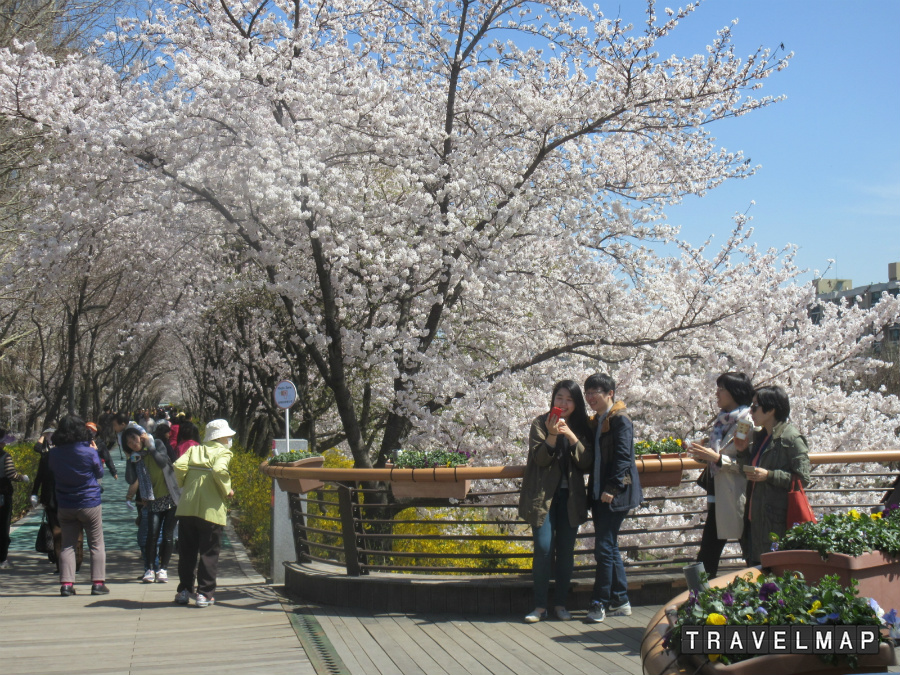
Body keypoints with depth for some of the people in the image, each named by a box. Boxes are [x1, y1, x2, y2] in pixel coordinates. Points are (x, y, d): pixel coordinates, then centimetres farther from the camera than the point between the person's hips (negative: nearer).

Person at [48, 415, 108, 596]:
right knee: (96, 544, 7)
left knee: (67, 545, 11)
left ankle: (66, 584, 5)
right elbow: (100, 473, 1)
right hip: (90, 504, -3)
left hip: (65, 506, 3)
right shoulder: (89, 452, -15)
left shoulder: (54, 453, -6)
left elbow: (52, 472, 10)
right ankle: (98, 583, 6)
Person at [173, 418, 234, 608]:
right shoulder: (223, 453, -1)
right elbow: (219, 470, -20)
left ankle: (184, 591, 19)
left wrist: (185, 485, 11)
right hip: (210, 509, -4)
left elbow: (179, 466, -3)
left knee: (187, 552, 14)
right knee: (209, 553, 4)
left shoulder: (193, 450, 12)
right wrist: (227, 491, -7)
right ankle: (205, 594, 3)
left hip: (187, 507, 4)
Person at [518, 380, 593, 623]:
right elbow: (540, 458, -10)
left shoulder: (581, 427, 7)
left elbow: (585, 463, -5)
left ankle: (560, 603, 17)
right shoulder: (540, 423, 0)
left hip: (570, 496, 3)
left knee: (566, 550, 5)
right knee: (543, 549, -7)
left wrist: (571, 436, -17)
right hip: (544, 495, -2)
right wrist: (552, 435, -25)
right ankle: (540, 605, 4)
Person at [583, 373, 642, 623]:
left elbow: (623, 457, -17)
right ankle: (620, 602, 21)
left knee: (604, 548, -7)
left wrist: (612, 488, -22)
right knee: (610, 548, 12)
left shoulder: (620, 420, -11)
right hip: (599, 493, 9)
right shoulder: (597, 421, 16)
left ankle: (599, 603, 2)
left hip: (615, 495, -9)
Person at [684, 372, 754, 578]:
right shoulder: (722, 420, 13)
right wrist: (705, 456, 4)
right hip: (717, 497, 9)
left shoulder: (747, 423, -13)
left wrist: (717, 458, -22)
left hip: (736, 498, -9)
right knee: (706, 558, 11)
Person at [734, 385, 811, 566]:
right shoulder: (760, 437, 16)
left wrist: (769, 475, -20)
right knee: (754, 567, 10)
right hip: (754, 517, 8)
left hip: (777, 523, -8)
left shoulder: (792, 438, -11)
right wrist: (743, 451, 8)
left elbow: (803, 479, -15)